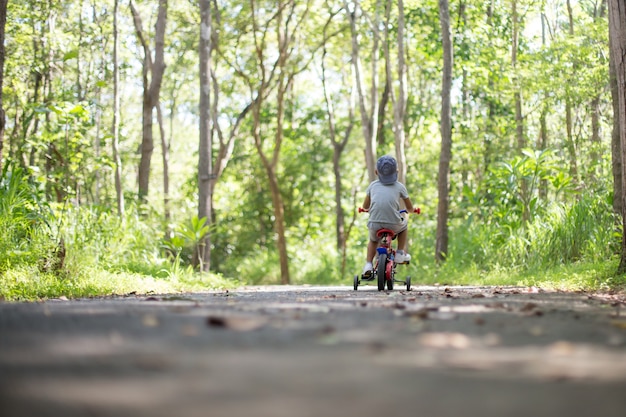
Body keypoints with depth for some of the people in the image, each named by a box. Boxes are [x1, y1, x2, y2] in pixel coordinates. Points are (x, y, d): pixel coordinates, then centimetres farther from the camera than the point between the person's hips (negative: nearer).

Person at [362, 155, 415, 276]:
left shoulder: (373, 185, 13)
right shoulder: (399, 186, 9)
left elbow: (365, 206, 21)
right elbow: (410, 208, 16)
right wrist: (409, 211, 40)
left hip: (375, 224, 1)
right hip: (394, 224, -1)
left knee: (373, 241, 33)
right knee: (403, 224, 34)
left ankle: (368, 264, 14)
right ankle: (400, 254, 29)